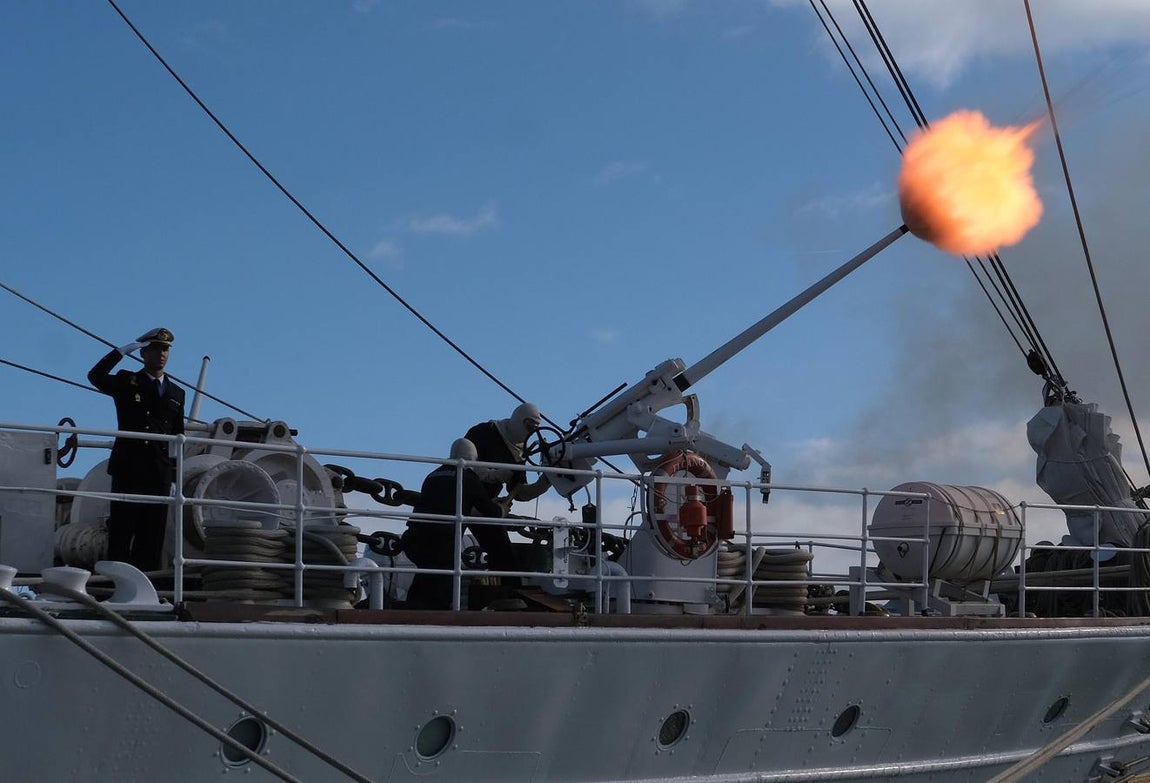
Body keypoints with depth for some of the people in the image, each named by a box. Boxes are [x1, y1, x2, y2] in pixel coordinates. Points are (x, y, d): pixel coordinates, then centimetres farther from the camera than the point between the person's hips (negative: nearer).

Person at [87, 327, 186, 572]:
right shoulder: (126, 382, 8)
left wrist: (174, 476, 12)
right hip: (128, 468, -3)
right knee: (121, 530, -4)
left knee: (152, 533, 2)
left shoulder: (176, 393, 16)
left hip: (160, 472, 3)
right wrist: (123, 350, -14)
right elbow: (96, 377, -12)